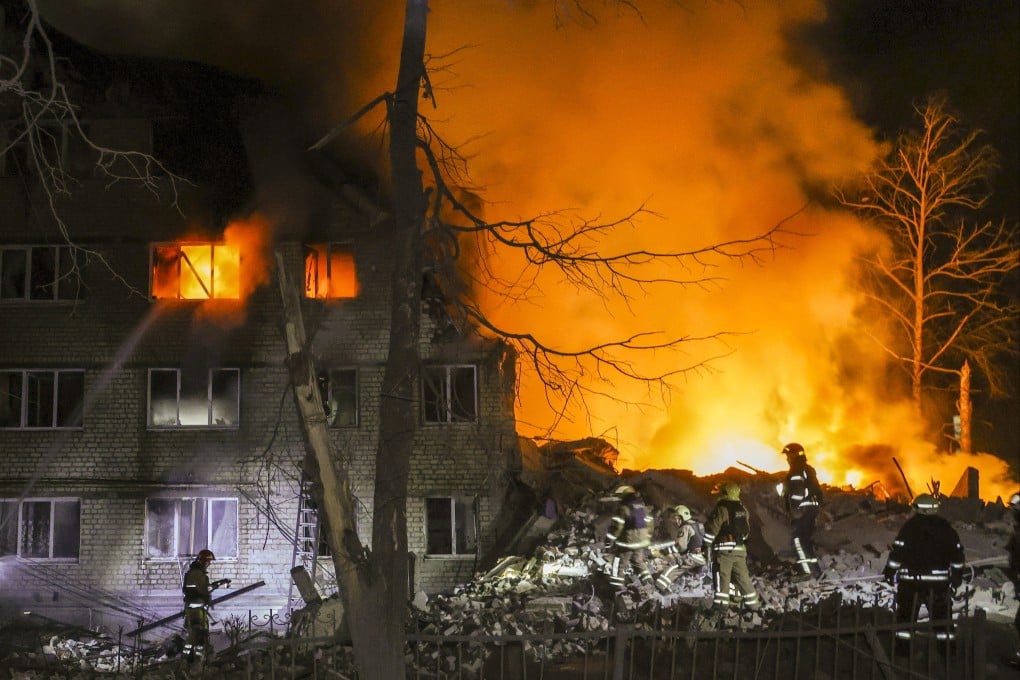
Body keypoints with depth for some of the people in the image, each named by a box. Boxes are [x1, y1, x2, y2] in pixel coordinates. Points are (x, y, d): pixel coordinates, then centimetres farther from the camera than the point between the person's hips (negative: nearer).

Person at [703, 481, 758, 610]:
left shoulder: (722, 509, -9)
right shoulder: (743, 510, 14)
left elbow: (711, 529, -13)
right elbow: (747, 531, 20)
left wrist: (707, 545, -6)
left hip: (724, 550, -7)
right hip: (741, 550, 7)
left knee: (722, 580, -6)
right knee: (744, 579, 14)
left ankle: (720, 608, -10)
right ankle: (753, 606, 19)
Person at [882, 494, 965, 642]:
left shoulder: (910, 526, -6)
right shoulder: (945, 527, 6)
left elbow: (898, 550, -9)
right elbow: (957, 551, 9)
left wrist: (890, 570, 0)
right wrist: (957, 574, 19)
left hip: (912, 578, -3)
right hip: (939, 578, 3)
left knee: (907, 608, 4)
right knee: (942, 609, 12)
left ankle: (903, 639, 1)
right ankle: (945, 634, 11)